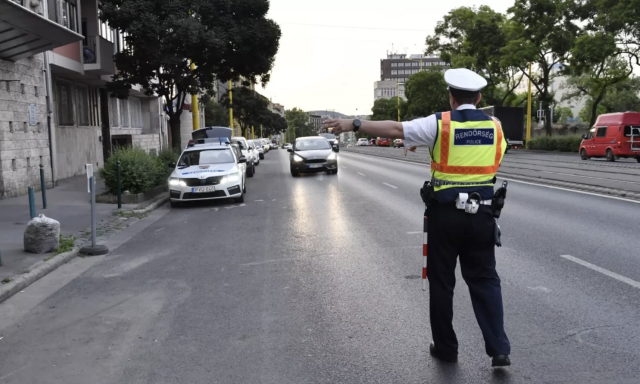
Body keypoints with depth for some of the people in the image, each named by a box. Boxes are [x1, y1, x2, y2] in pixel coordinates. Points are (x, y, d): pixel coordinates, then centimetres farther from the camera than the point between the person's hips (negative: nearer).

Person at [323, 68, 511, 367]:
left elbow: (394, 129, -13)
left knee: (442, 282, 10)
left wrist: (353, 125, -10)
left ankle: (446, 347, 21)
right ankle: (499, 348, 4)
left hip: (445, 214, -3)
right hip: (481, 214, 3)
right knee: (485, 280, 12)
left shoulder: (439, 123, -9)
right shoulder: (494, 126, 3)